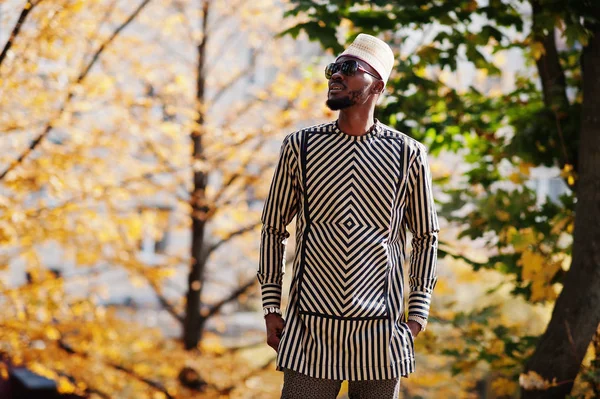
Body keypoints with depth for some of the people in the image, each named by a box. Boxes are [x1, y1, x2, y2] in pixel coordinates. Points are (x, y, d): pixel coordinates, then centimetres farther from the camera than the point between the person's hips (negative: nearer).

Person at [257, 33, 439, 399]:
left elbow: (426, 238, 11)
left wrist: (418, 314, 4)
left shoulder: (408, 155, 4)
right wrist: (271, 308, 5)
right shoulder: (300, 147, 6)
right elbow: (274, 228, 11)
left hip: (380, 331, 0)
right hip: (310, 326, 0)